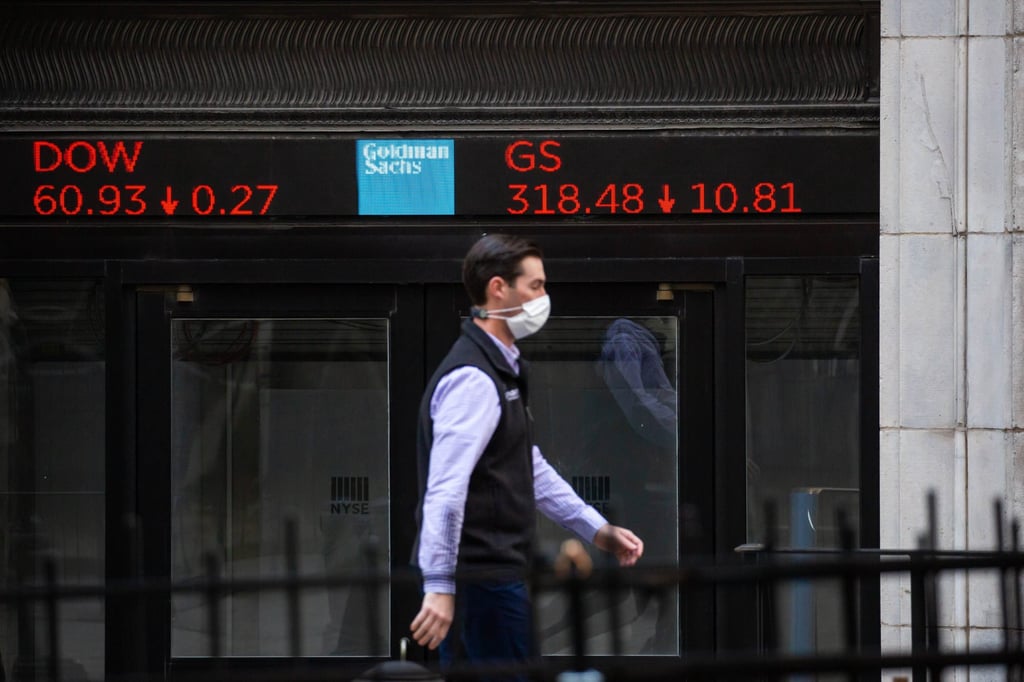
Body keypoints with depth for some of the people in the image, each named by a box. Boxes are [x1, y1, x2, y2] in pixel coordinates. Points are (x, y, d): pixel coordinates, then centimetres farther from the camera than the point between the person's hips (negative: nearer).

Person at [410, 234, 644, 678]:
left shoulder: (503, 370, 17)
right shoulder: (473, 379, -17)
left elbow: (530, 468, 24)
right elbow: (446, 488, -25)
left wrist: (597, 530, 19)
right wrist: (439, 586, -30)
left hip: (494, 571, 10)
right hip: (480, 576, -10)